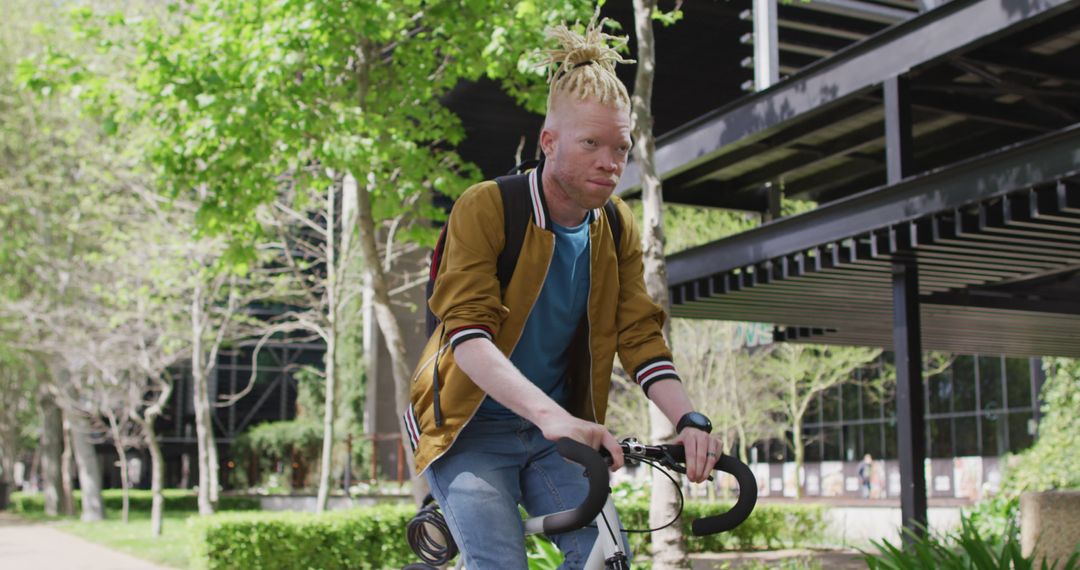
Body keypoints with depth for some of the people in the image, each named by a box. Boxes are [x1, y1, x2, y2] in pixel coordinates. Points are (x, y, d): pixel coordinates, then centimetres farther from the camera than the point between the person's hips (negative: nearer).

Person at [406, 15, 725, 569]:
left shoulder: (616, 229, 0)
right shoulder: (485, 208, -16)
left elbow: (641, 337, -6)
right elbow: (468, 333, -28)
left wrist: (688, 418, -24)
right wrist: (549, 414, -43)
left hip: (555, 436, 5)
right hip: (472, 429, -4)